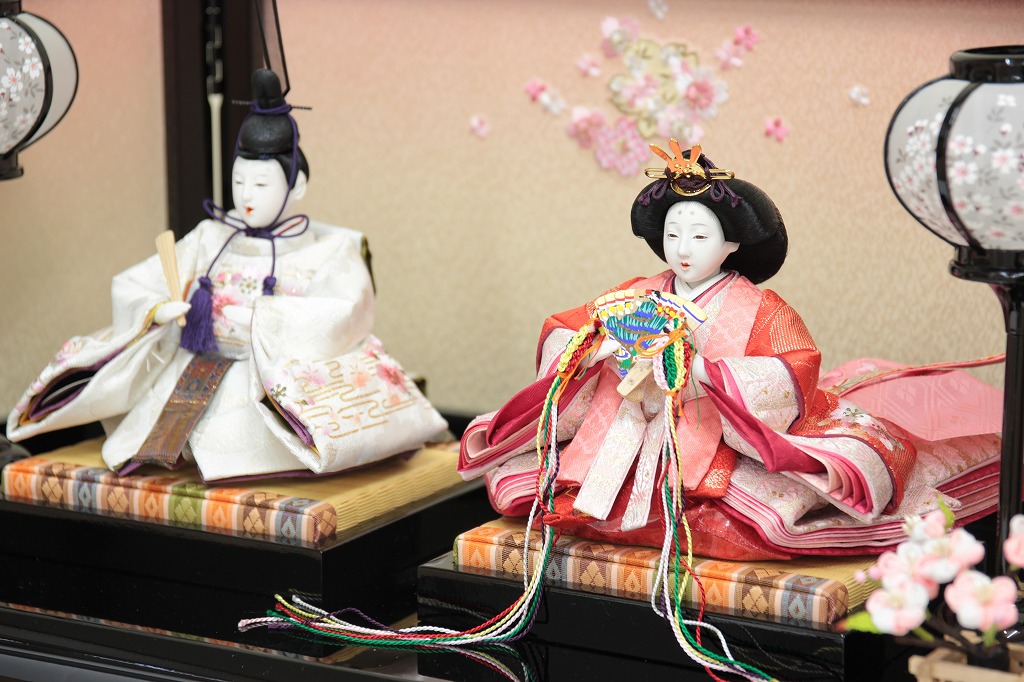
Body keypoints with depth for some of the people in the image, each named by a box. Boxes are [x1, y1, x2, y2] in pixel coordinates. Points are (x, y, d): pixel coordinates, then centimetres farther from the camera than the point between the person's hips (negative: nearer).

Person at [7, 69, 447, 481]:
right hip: (200, 368, 4)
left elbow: (345, 314, -16)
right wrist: (155, 310, -11)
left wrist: (258, 317, -20)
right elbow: (128, 285, 13)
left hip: (277, 374, -4)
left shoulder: (328, 251, 2)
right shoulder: (210, 239, 14)